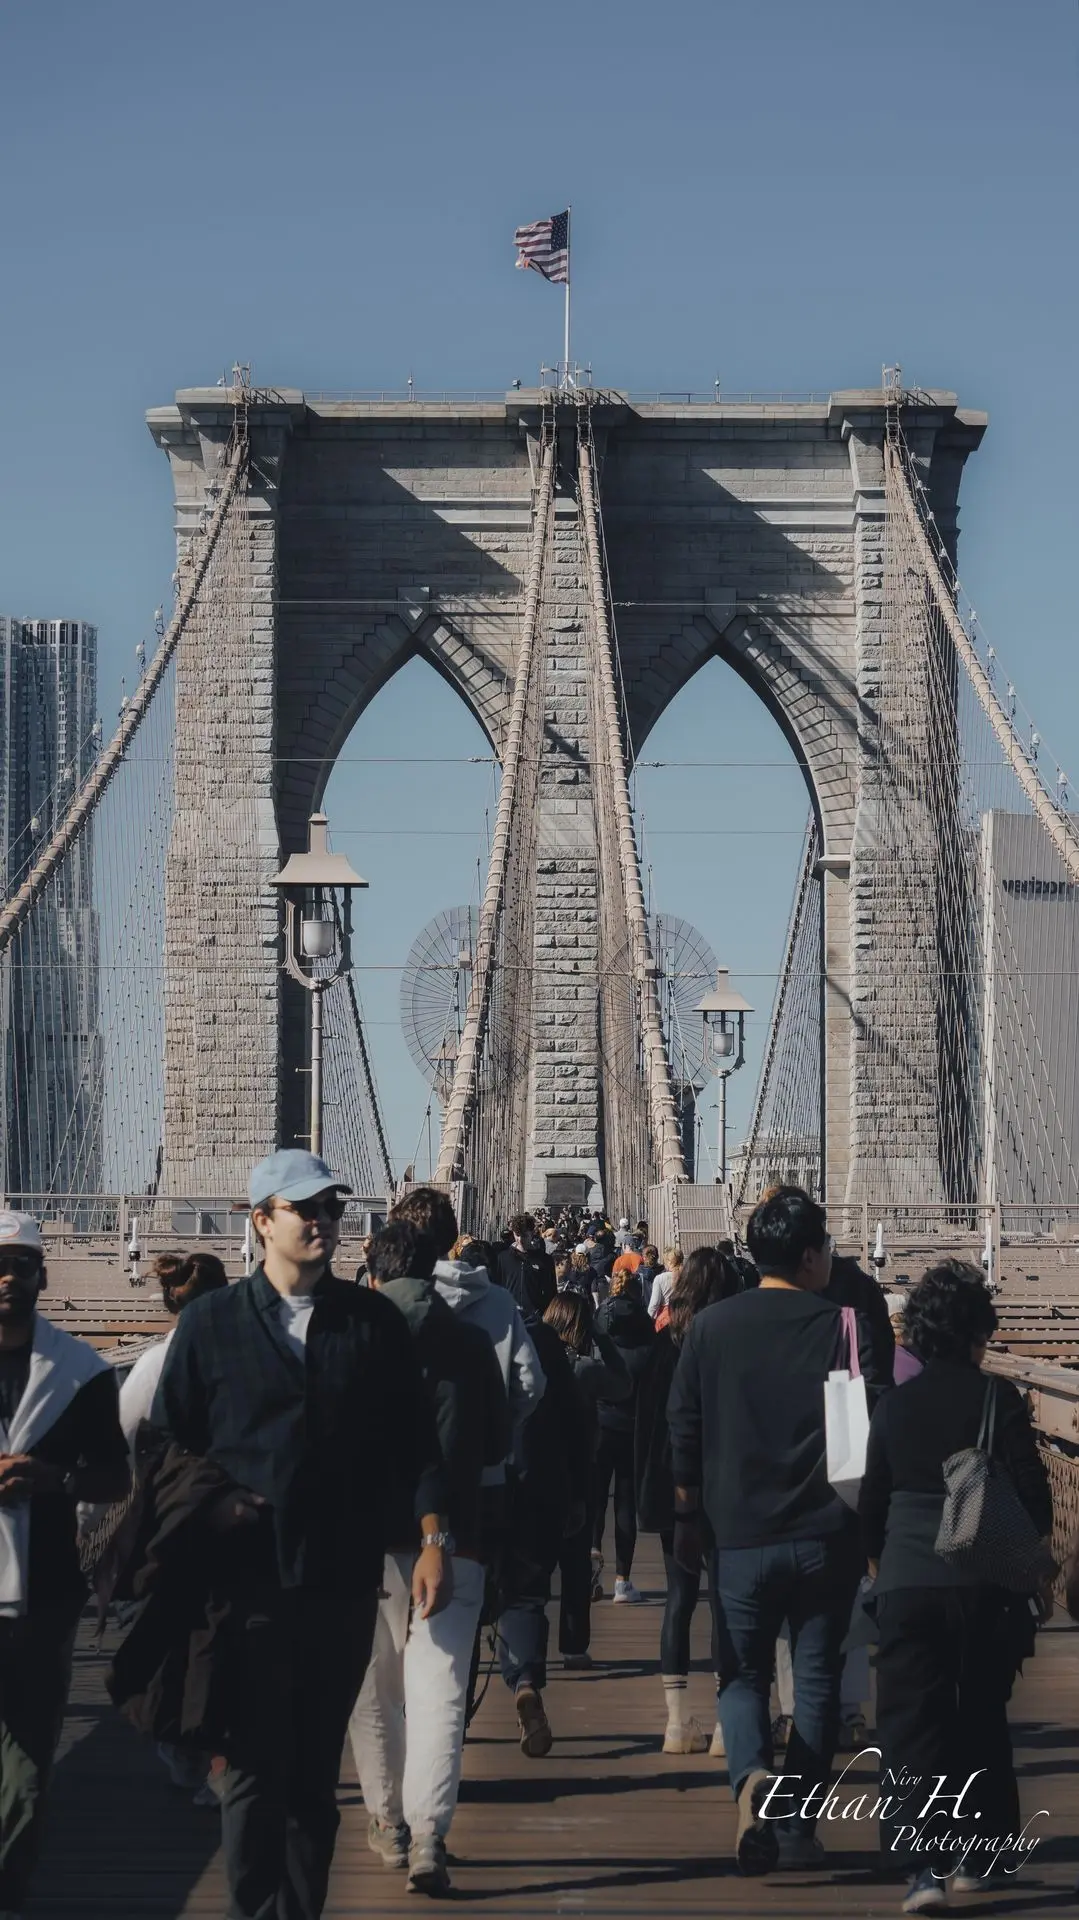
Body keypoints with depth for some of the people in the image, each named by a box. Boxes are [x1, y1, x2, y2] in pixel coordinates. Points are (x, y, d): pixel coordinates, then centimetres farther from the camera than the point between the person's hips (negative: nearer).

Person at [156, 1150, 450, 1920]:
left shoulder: (375, 1320, 7)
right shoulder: (212, 1322, 4)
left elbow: (415, 1440, 6)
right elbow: (170, 1438, 7)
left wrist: (434, 1540, -1)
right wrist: (207, 1502, -9)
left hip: (345, 1579, 2)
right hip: (249, 1575, -2)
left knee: (316, 1769, 9)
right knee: (256, 1764, -3)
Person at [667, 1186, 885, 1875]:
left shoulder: (711, 1327, 0)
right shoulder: (844, 1326, -4)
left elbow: (683, 1432, 4)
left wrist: (689, 1521, 14)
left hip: (741, 1535, 1)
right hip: (827, 1535, -1)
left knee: (744, 1674, 10)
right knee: (817, 1680, 11)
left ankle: (752, 1775, -18)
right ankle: (799, 1829, 11)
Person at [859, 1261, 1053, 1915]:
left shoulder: (895, 1404, 5)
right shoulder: (998, 1396, -5)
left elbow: (872, 1500, 13)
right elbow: (1033, 1493, -5)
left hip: (907, 1582, 1)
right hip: (987, 1584, -1)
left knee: (912, 1721, -1)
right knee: (983, 1718, 15)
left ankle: (924, 1865, -15)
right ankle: (978, 1855, 22)